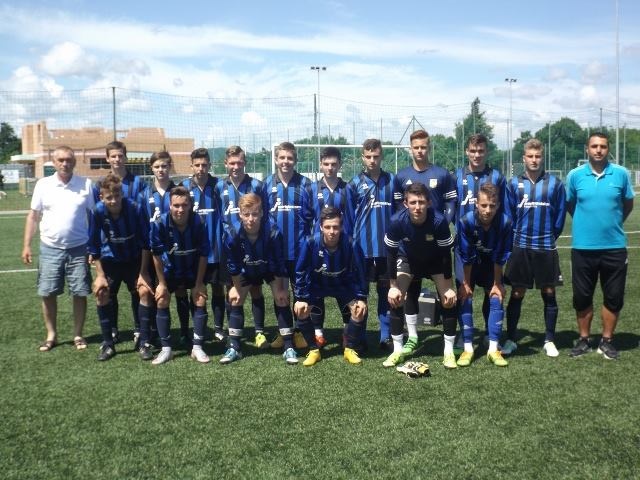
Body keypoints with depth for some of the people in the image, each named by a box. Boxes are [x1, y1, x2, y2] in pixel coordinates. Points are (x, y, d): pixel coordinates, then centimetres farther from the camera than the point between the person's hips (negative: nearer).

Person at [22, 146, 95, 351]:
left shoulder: (85, 184, -2)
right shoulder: (43, 184, 0)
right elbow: (33, 216, 5)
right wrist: (26, 245, 1)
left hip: (78, 248, -1)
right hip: (50, 248, 1)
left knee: (80, 294, 4)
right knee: (47, 293, 4)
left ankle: (78, 335, 18)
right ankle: (51, 335, 20)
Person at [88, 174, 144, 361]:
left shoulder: (134, 209, -24)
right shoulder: (98, 212, -22)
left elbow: (144, 242, -15)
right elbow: (94, 247, -12)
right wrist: (100, 274, -14)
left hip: (134, 260, 0)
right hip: (110, 260, 0)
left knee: (141, 293, 2)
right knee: (102, 294, -10)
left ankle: (140, 337, 22)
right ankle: (107, 343, 2)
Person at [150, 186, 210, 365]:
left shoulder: (199, 223, -29)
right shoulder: (160, 223, -29)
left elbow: (203, 255, -17)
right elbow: (157, 255, -15)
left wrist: (199, 283, -14)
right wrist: (161, 283, -10)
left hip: (194, 269, 0)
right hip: (170, 269, 1)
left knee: (200, 300, -8)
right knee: (162, 302, -5)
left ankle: (197, 348, 2)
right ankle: (166, 349, 6)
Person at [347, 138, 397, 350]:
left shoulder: (392, 181, 4)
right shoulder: (354, 184, 1)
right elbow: (350, 217, 4)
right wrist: (353, 241, -1)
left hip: (387, 247, 1)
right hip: (362, 248, -1)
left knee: (386, 292, 8)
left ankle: (386, 336, 17)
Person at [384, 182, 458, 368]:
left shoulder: (439, 221, -36)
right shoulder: (397, 221, -34)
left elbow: (446, 254, -22)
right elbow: (391, 254, -19)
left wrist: (449, 287, -17)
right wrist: (393, 286, -17)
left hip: (435, 260, -1)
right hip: (407, 259, 1)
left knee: (449, 300, -10)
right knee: (395, 299, -11)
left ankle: (449, 352, 5)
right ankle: (398, 350, 3)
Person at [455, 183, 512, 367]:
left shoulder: (505, 222, -31)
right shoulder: (466, 221, -34)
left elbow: (500, 257, -19)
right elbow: (466, 257, -23)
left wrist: (497, 283, -12)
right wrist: (465, 283, -14)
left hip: (491, 263, 1)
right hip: (468, 263, -1)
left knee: (496, 299, -6)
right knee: (465, 299, -8)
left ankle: (493, 349, 0)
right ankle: (468, 348, -2)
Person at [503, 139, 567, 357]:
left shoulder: (555, 183, -2)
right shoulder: (514, 184, 1)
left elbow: (560, 214, 4)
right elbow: (508, 214, 6)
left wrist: (550, 236, 7)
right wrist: (516, 236, 7)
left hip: (546, 248, 0)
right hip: (520, 247, 0)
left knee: (549, 294, 7)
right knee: (517, 294, 5)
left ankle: (549, 341, 19)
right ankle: (510, 339, 14)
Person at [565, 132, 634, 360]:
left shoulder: (621, 174, -1)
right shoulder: (575, 175, -1)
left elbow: (628, 204, 12)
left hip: (614, 247, 0)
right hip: (583, 247, 0)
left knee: (613, 297, 6)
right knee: (582, 297, 7)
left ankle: (607, 341, 21)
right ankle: (584, 339, 23)